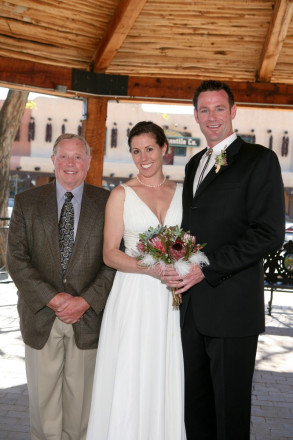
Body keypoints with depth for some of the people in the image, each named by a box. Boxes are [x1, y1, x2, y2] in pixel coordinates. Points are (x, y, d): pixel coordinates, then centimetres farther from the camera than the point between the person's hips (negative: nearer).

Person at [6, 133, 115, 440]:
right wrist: (53, 299, -14)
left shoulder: (106, 202, 0)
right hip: (41, 317, 1)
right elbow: (16, 260, -4)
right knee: (43, 400, 12)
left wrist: (86, 301, -14)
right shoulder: (26, 202, 2)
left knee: (80, 399, 12)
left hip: (88, 316, 0)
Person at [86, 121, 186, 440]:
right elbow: (109, 254, -4)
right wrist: (150, 267, -19)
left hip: (172, 298, 3)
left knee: (167, 379, 9)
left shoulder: (182, 192, 10)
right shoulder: (121, 194, 0)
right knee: (129, 380, 2)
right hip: (134, 297, -2)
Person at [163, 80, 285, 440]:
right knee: (196, 404, 17)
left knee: (230, 409, 7)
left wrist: (205, 269, -16)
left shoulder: (259, 160, -5)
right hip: (192, 307, 7)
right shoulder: (194, 164, 16)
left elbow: (269, 234, -14)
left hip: (232, 308, -6)